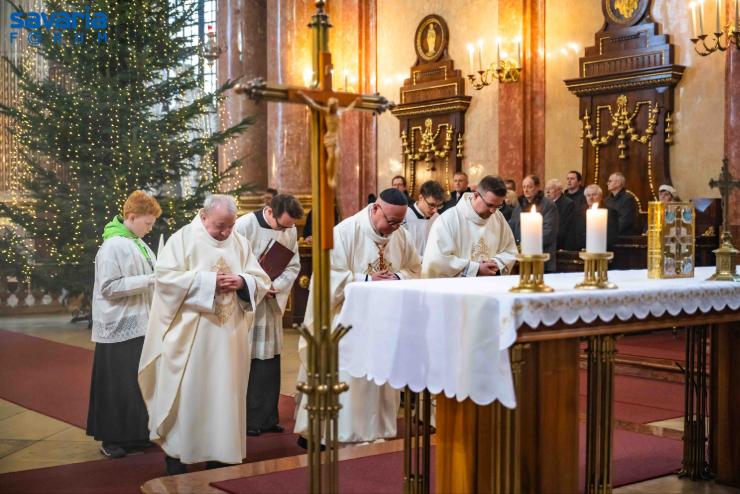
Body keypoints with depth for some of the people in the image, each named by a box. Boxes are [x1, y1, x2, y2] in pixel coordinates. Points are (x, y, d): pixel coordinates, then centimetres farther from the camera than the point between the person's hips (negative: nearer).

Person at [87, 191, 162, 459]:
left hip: (140, 325, 8)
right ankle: (112, 439, 10)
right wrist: (149, 280, -21)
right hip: (119, 327, -8)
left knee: (139, 382, 11)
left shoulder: (138, 244, 10)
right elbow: (109, 287, -19)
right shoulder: (113, 246, -15)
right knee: (118, 385, 0)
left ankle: (135, 435, 21)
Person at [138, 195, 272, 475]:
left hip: (228, 338, 4)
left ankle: (219, 456, 18)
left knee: (223, 394, 8)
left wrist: (243, 281, -14)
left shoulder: (240, 243, 9)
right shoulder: (182, 239, -4)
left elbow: (261, 282, 9)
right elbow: (165, 276, -14)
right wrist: (208, 281, -19)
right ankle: (177, 456, 11)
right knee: (185, 395, 0)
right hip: (189, 337, -4)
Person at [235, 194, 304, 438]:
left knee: (269, 362, 8)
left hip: (271, 303, 5)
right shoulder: (244, 225, -16)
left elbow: (293, 266, 5)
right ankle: (245, 420, 8)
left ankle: (267, 418, 17)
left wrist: (275, 286, -11)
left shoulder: (290, 231, 1)